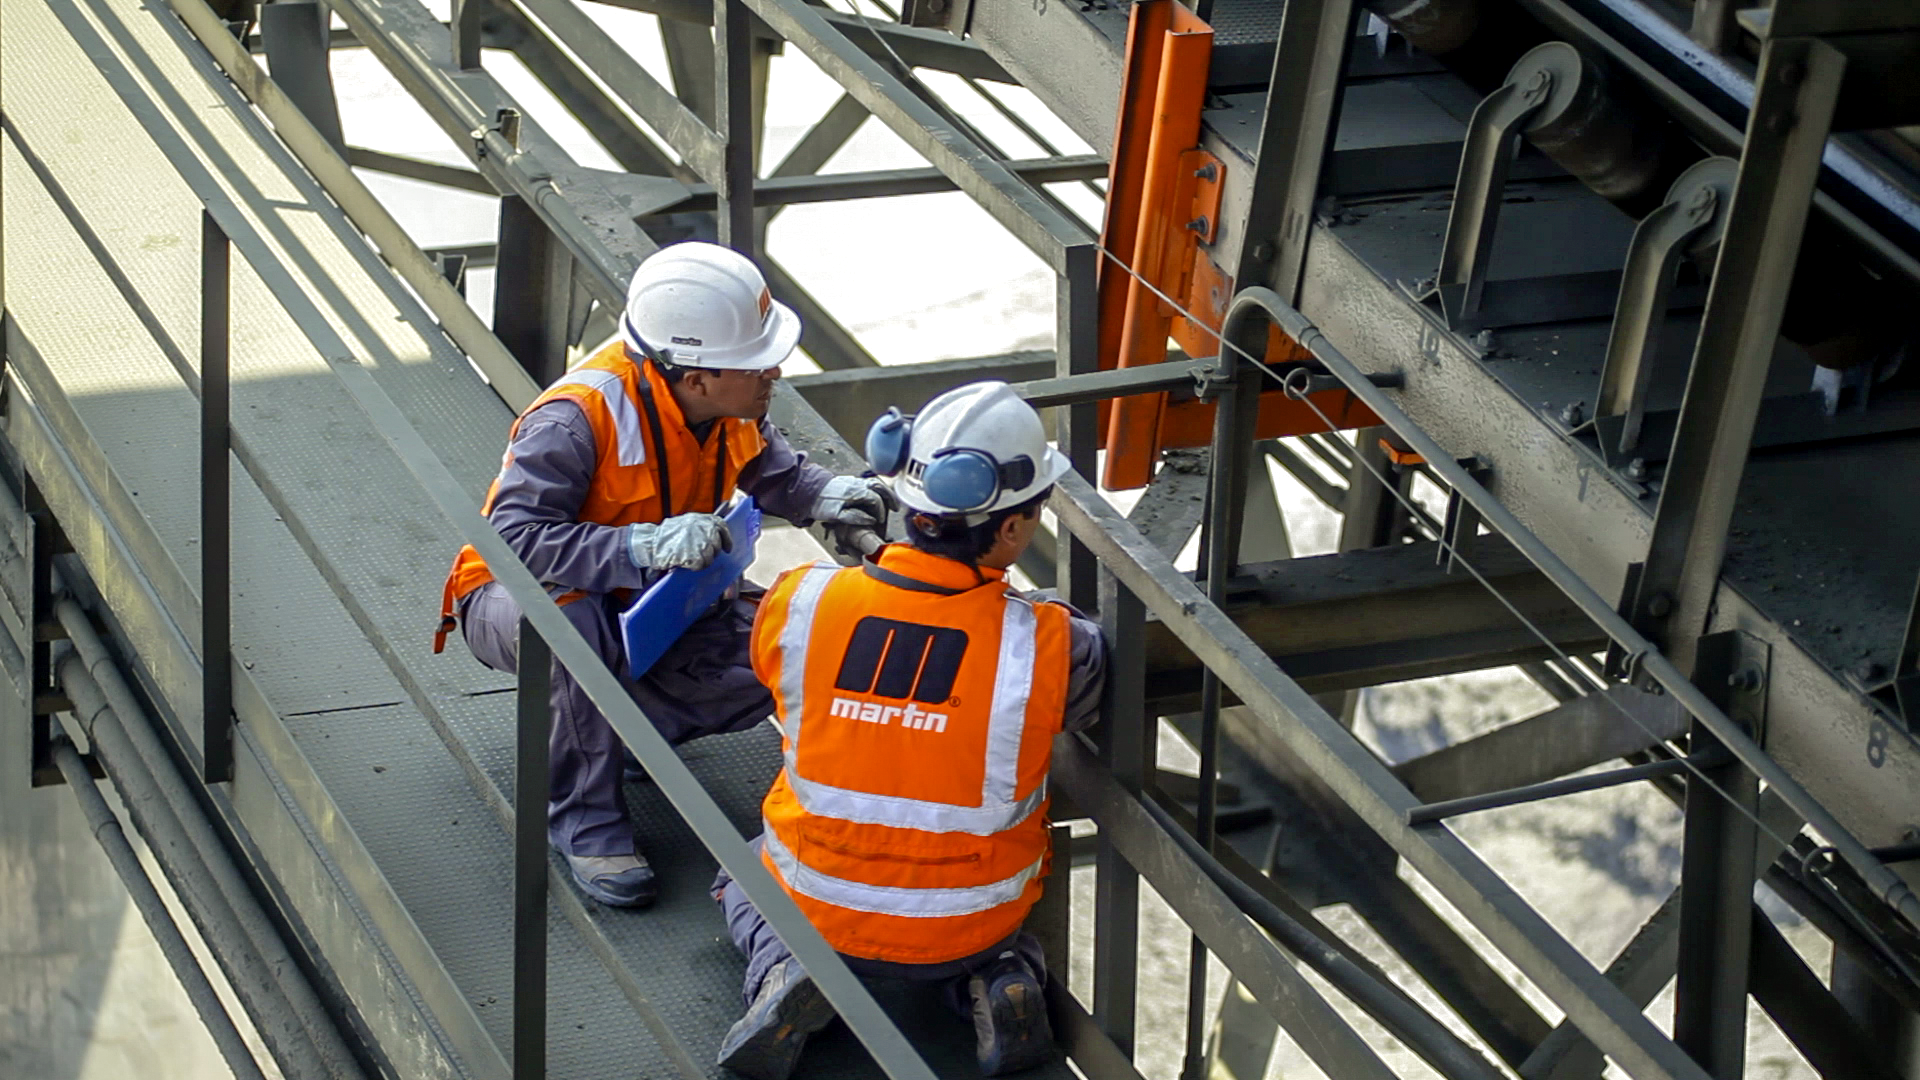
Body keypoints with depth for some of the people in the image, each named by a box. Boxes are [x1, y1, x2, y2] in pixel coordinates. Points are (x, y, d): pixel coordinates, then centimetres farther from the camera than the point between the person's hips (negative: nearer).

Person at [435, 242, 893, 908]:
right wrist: (645, 545, -50)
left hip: (644, 606, 6)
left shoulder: (732, 407, -12)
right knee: (575, 619, -42)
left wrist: (826, 497, -13)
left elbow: (775, 472, 9)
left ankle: (615, 725, 5)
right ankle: (584, 816, -22)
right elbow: (514, 539, -39)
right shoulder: (577, 418, -33)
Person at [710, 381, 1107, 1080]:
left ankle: (782, 969, 3)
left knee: (740, 874, 34)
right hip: (970, 923, 0)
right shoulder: (1048, 643, -26)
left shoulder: (796, 604, -20)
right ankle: (995, 977, 7)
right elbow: (1087, 689, -4)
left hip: (821, 907, 0)